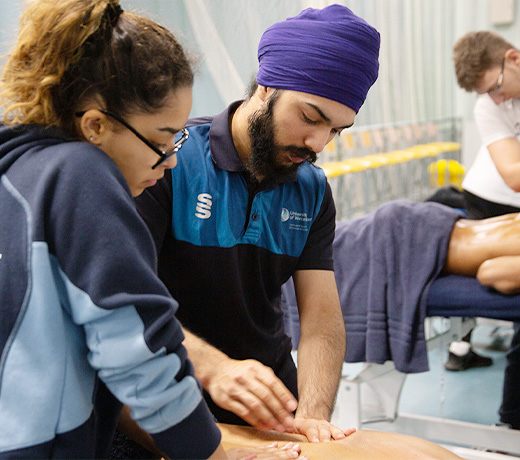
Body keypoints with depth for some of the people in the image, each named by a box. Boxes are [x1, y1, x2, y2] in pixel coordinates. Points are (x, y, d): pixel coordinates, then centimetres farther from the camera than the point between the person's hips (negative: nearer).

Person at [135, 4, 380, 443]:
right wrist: (212, 367, -36)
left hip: (272, 402, 5)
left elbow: (322, 318, -6)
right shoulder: (172, 157, -15)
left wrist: (312, 414, -22)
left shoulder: (312, 191, 2)